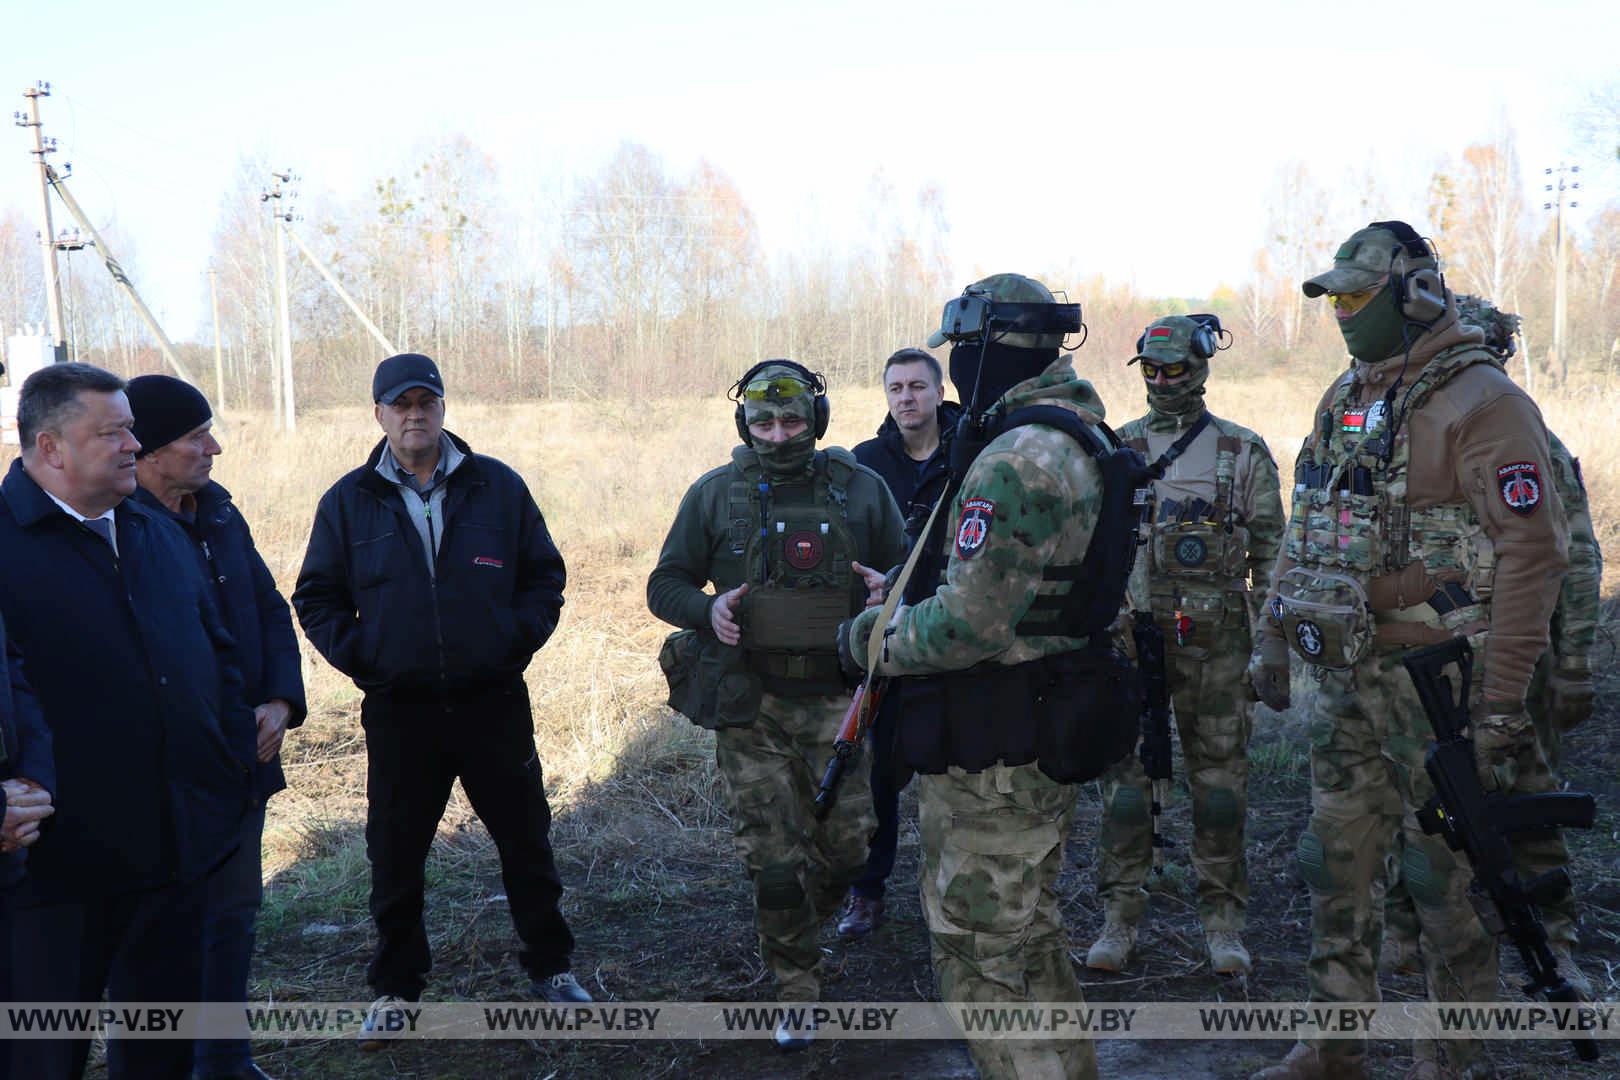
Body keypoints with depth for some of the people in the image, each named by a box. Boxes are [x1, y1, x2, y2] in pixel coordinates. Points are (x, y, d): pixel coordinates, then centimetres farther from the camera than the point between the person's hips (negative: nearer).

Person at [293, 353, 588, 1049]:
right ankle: (395, 987, 28)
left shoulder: (498, 487, 2)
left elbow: (545, 574, 7)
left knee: (526, 841, 10)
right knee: (395, 857, 10)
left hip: (494, 702, 0)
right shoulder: (349, 501, 3)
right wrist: (358, 657, -4)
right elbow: (317, 597, 9)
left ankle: (549, 966, 28)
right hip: (398, 711, 0)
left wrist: (519, 640, -5)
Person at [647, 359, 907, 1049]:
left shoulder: (860, 489, 4)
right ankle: (797, 996, 19)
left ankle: (799, 934, 41)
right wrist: (706, 609, -15)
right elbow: (664, 585, 7)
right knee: (772, 859, 0)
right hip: (749, 706, -1)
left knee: (846, 848, 8)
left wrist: (892, 587, -12)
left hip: (834, 700, 1)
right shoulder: (715, 495, 3)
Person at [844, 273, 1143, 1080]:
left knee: (983, 954, 3)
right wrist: (904, 595, 16)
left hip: (992, 759, -10)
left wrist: (869, 639, -9)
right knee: (1029, 938, 24)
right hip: (1045, 733, 10)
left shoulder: (1015, 459, -23)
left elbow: (970, 625, -26)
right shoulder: (1080, 443, 10)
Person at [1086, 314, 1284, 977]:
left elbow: (1271, 548, 6)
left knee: (1220, 777, 5)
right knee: (1125, 775, 2)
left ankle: (1223, 921, 16)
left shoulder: (1244, 452, 5)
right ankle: (1120, 918, 12)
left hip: (1215, 637, -1)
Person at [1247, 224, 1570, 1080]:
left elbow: (1531, 550, -16)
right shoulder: (1342, 400, 13)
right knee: (1336, 865, 13)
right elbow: (1306, 529, 19)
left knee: (1446, 876, 3)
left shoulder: (1479, 402, -11)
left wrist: (1503, 695, -19)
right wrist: (1274, 637, 15)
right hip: (1346, 674, 8)